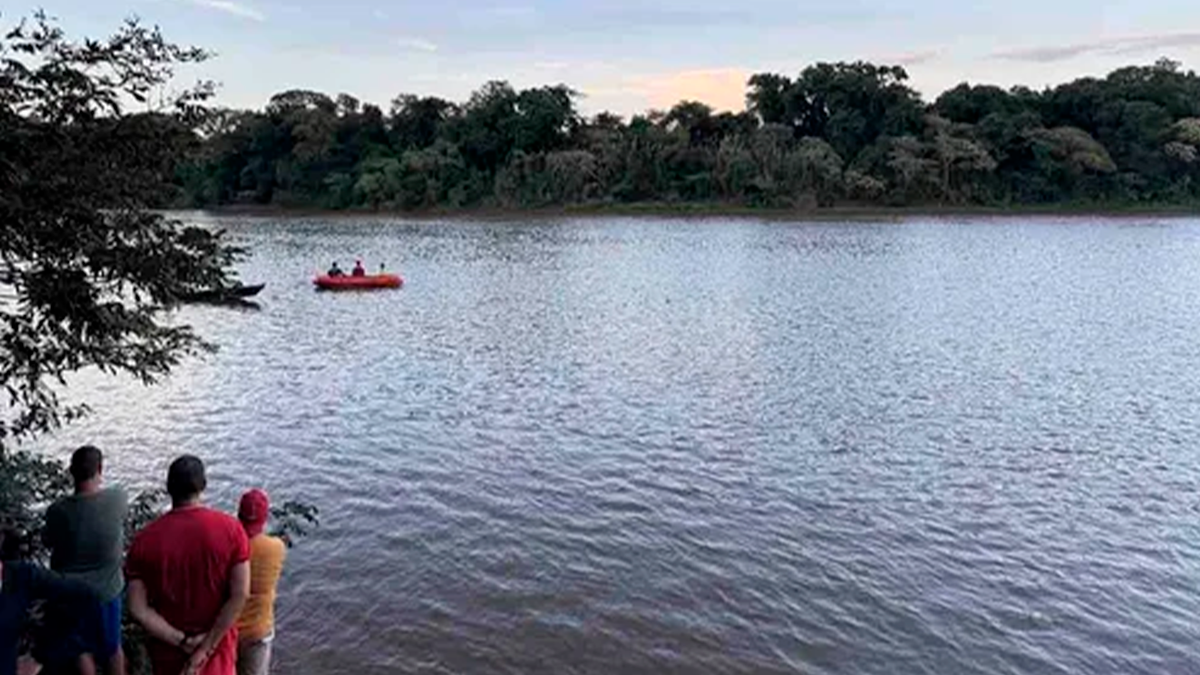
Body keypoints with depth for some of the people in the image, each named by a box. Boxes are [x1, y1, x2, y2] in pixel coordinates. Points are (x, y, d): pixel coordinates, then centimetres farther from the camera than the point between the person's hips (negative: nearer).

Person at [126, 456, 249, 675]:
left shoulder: (145, 540, -14)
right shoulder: (229, 528, -16)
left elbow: (138, 609, -15)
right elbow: (240, 595, -20)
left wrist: (181, 641, -11)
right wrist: (207, 648, -15)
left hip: (169, 648, 0)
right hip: (217, 642, 0)